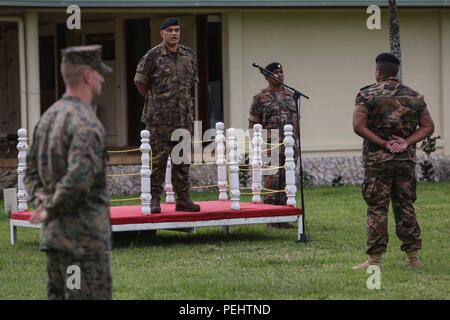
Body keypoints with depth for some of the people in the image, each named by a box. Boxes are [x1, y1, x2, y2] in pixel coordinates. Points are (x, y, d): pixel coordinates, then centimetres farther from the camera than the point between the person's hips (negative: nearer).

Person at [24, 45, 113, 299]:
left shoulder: (49, 117, 11)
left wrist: (42, 201, 4)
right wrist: (50, 210, -15)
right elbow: (78, 180, -30)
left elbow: (33, 170, 18)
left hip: (55, 232, 9)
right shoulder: (87, 124, -19)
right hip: (84, 237, -9)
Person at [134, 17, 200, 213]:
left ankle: (182, 199, 12)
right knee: (158, 159, -4)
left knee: (182, 160, 7)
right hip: (159, 117, -5)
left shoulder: (189, 56, 9)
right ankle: (154, 199, 1)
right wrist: (153, 101, 8)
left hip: (183, 116, 5)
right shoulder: (153, 56, -6)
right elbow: (140, 81, 0)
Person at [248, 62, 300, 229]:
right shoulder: (260, 98, -2)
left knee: (285, 184, 6)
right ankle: (270, 219, -1)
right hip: (270, 149, -5)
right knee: (271, 184, -6)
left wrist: (297, 145, 13)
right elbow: (253, 125, -2)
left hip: (289, 148, 5)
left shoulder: (291, 96, 13)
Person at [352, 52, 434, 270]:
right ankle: (413, 257, 13)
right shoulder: (414, 97, 7)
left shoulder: (368, 95, -5)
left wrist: (383, 144, -11)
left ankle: (375, 260, -2)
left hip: (377, 160, -4)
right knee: (406, 207, 12)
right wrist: (406, 142, -5)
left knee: (377, 209, -1)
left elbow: (359, 126, -14)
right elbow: (428, 126, 6)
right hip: (406, 160, 4)